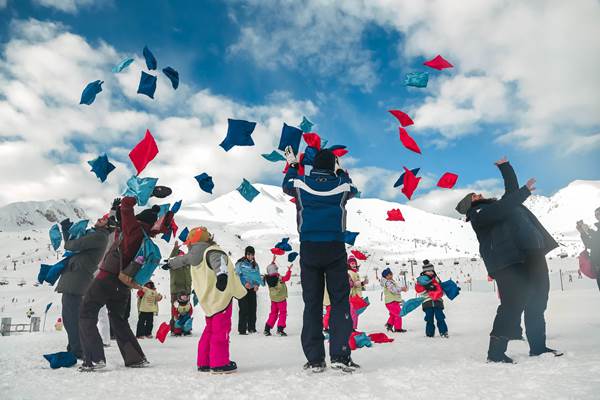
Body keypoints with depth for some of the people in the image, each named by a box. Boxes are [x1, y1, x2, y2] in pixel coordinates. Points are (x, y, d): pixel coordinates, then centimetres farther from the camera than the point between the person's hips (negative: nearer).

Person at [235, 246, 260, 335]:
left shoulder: (255, 265, 12)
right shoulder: (240, 263, -3)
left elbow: (258, 276, 13)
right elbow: (237, 276, -7)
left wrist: (257, 284, -6)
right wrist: (244, 283, -21)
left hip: (252, 290, 5)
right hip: (243, 290, -5)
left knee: (253, 309, 5)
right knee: (244, 309, -8)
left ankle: (252, 328, 15)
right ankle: (242, 329, -2)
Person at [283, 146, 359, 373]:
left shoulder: (301, 184, -1)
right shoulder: (341, 185, -1)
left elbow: (286, 186, 23)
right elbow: (352, 189, 24)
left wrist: (292, 165, 38)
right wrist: (340, 171, 38)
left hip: (309, 250, 1)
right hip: (335, 249, -1)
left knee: (312, 304, 5)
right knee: (340, 302, 4)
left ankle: (314, 359, 6)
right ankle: (339, 355, -4)